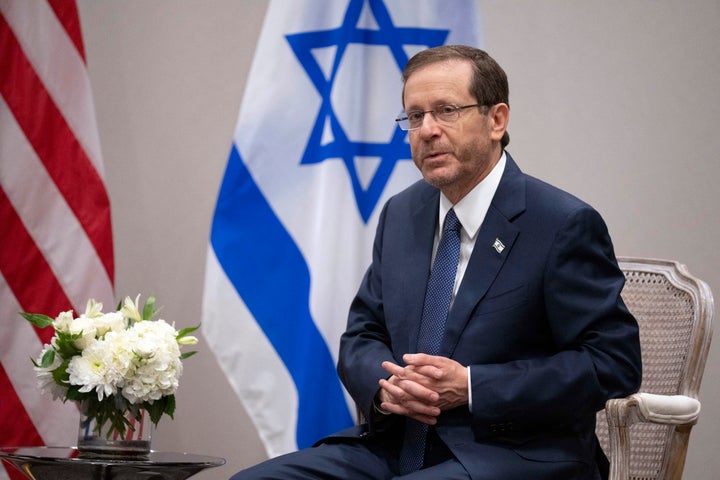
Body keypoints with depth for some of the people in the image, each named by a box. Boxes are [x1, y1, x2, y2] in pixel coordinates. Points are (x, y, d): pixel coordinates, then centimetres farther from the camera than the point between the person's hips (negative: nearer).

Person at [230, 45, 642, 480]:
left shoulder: (566, 226, -8)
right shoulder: (401, 215, 13)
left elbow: (613, 362, -11)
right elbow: (361, 335, 17)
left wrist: (471, 387, -17)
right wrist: (384, 386, -8)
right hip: (397, 445, 6)